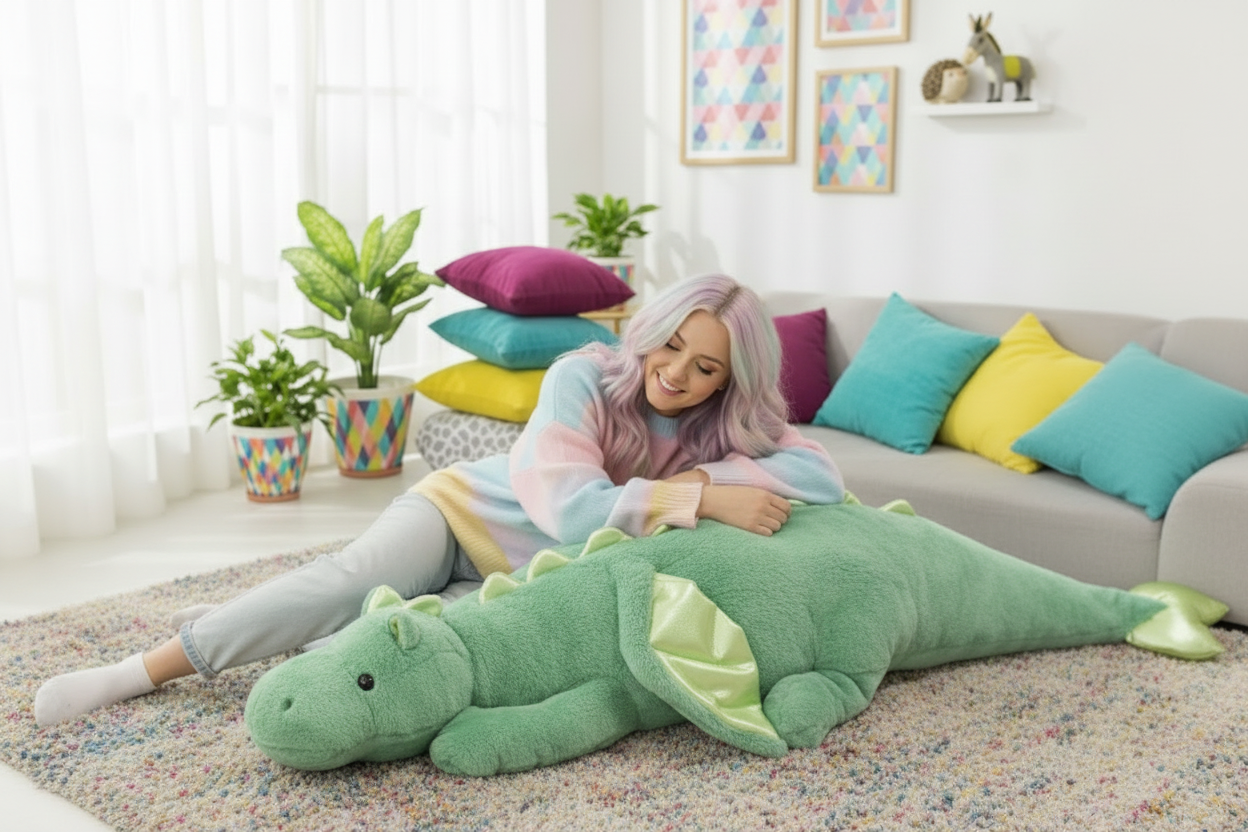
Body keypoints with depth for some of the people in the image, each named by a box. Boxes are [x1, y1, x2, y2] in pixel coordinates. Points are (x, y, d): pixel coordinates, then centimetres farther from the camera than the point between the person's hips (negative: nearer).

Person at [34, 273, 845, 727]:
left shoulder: (732, 426, -11)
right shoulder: (584, 377, -23)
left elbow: (825, 480, -24)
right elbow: (571, 507, -34)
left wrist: (698, 475, -32)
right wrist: (704, 499, -40)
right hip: (463, 510, -3)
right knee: (357, 578, -32)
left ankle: (250, 634, -4)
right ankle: (144, 669, -18)